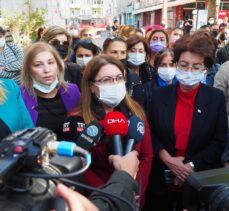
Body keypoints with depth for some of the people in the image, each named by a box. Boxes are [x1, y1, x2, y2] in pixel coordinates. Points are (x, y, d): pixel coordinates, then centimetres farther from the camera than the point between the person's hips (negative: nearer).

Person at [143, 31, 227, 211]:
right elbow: (151, 133, -2)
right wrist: (167, 159, -15)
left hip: (199, 180, -1)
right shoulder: (160, 95, -3)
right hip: (162, 178, 1)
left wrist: (191, 166, -15)